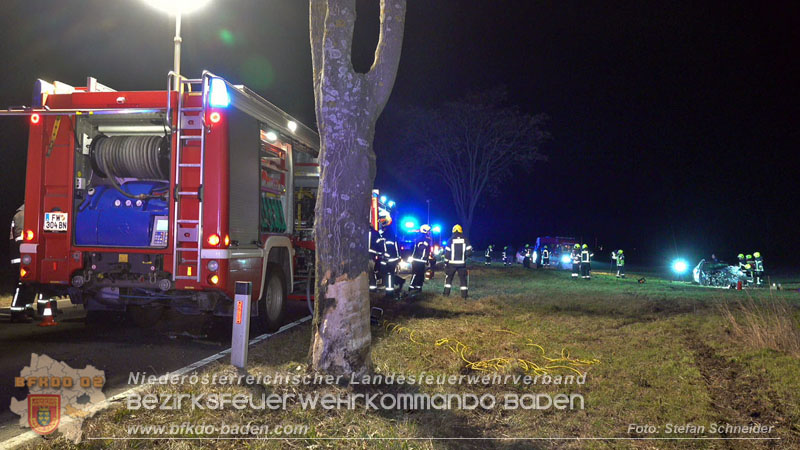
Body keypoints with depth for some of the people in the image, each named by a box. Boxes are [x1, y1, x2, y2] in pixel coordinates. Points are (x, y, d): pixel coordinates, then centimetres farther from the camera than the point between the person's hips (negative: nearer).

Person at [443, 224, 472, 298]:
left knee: (449, 277, 13)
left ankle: (446, 292, 11)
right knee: (463, 278, 7)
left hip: (452, 262, 0)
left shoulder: (451, 239, -4)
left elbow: (447, 252, -4)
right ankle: (464, 293, 3)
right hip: (462, 263, 1)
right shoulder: (465, 239, -1)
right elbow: (469, 251, -3)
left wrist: (446, 262, 2)